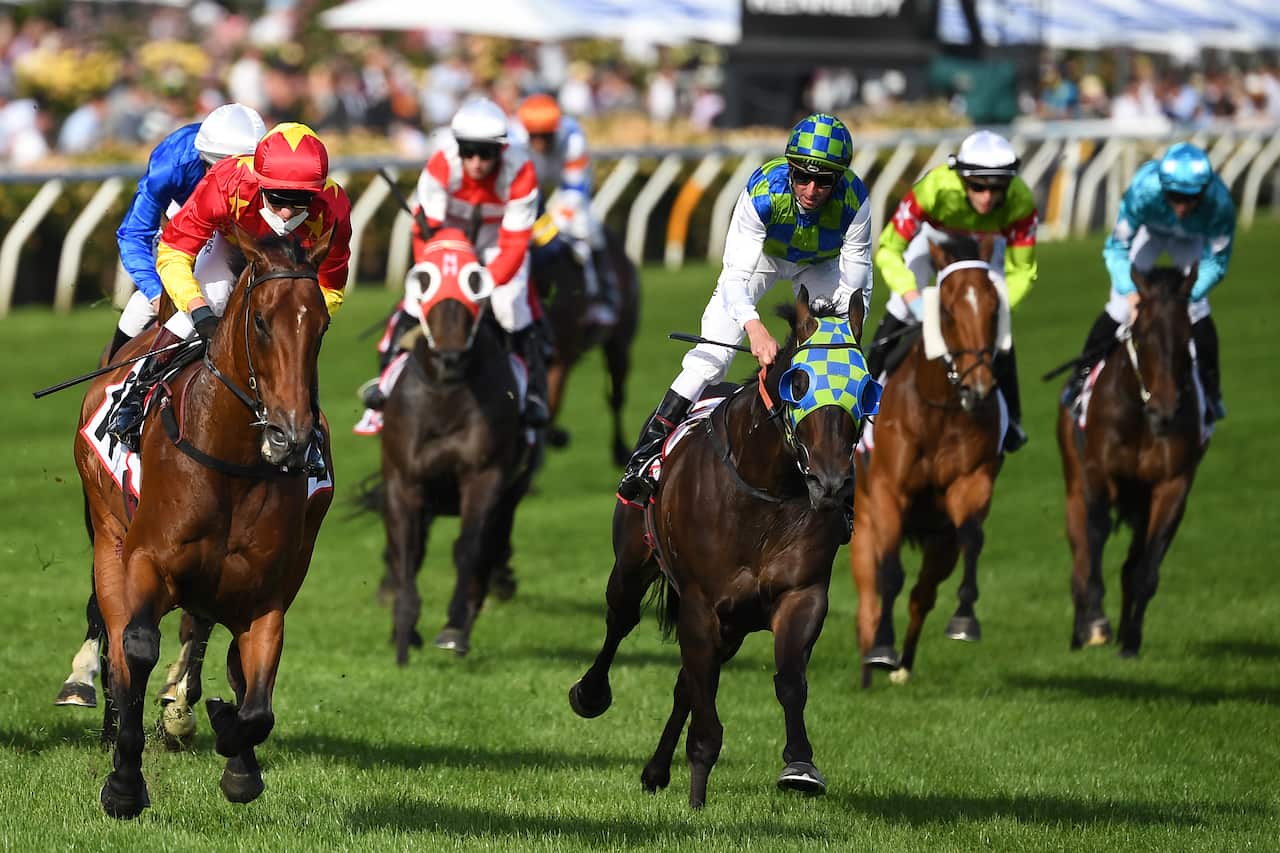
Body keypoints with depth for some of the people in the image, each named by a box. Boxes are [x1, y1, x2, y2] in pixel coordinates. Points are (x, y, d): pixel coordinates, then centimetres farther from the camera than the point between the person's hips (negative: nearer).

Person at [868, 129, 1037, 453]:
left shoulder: (1020, 204, -38)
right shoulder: (935, 188, -44)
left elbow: (1022, 272, -25)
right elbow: (889, 250, -35)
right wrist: (914, 300, -46)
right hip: (933, 237, -1)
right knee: (899, 312, -11)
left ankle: (1010, 418, 6)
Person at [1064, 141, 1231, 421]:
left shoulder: (1220, 203, -41)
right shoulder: (1144, 190, -44)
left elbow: (1216, 262, -28)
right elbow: (1116, 248, -34)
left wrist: (1187, 295, -44)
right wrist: (1131, 293, -49)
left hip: (1192, 238, 1)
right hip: (1149, 229, -1)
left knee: (1196, 307, -10)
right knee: (1122, 304, -9)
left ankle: (1210, 390, 6)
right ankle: (1085, 372, 8)